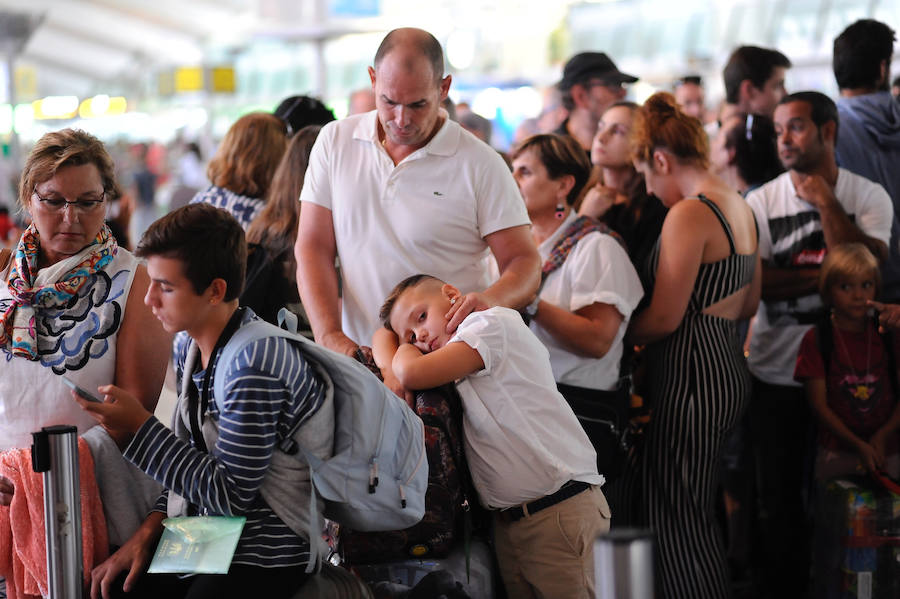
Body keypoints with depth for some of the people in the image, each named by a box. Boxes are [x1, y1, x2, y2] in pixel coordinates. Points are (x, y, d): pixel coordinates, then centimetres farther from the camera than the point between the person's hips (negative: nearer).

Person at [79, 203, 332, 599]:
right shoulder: (191, 350, 6)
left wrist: (140, 429, -17)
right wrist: (150, 528, 1)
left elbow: (229, 494, -19)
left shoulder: (253, 366, -23)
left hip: (263, 556, -8)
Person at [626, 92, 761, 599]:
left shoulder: (688, 214, -16)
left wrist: (618, 335, -2)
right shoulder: (740, 208, 13)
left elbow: (664, 318, -18)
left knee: (676, 517, -2)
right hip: (731, 364, 10)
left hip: (692, 374, -10)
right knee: (699, 511, 18)